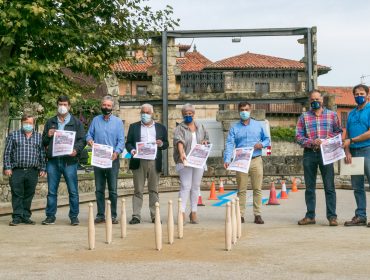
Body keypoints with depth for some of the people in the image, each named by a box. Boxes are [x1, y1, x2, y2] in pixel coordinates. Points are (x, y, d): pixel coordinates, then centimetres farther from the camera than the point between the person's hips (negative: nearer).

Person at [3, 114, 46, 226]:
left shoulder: (39, 137, 11)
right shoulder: (13, 135, 8)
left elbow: (42, 154, 12)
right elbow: (7, 153, 6)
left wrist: (43, 169, 5)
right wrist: (7, 167, -3)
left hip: (33, 171, 1)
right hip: (17, 171, -1)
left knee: (29, 195, 6)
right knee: (17, 194, -2)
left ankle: (26, 216, 15)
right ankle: (17, 217, 2)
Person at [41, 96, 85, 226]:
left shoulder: (76, 122, 7)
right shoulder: (50, 122, 14)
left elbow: (82, 140, 2)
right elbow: (43, 141, 17)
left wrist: (76, 150, -16)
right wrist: (48, 136, -5)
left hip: (69, 160, -2)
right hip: (53, 160, 2)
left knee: (73, 190, 0)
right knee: (52, 191, 6)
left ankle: (74, 216, 8)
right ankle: (50, 216, 13)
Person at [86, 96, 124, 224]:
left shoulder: (118, 122, 4)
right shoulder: (95, 120, 11)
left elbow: (121, 140, -2)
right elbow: (89, 134, 11)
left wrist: (116, 152, -18)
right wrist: (89, 140, -13)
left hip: (112, 159, -2)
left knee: (113, 189, -1)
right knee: (99, 189, 5)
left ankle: (113, 215, 5)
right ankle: (100, 215, 10)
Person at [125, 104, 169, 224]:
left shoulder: (161, 128, 14)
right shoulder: (134, 127, 12)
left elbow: (166, 144, 14)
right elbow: (128, 143, 7)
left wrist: (161, 144, -9)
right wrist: (131, 150, -13)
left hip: (154, 162, 1)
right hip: (138, 162, -1)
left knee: (154, 190, 4)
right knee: (138, 190, -1)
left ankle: (155, 216, 8)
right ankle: (136, 216, 0)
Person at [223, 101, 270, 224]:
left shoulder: (258, 125, 10)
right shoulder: (234, 128, 7)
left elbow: (267, 139, 15)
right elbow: (229, 144, -3)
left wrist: (262, 144, -9)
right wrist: (227, 160, -17)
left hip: (256, 160, 1)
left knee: (257, 189, 1)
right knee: (241, 190, 1)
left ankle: (257, 215, 7)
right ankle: (240, 215, 6)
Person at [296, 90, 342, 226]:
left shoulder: (332, 115, 10)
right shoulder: (303, 117, 10)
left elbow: (338, 132, 10)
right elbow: (298, 136, 3)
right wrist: (312, 142, -12)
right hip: (309, 154, 2)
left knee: (329, 186, -3)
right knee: (309, 187, 6)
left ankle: (332, 216, 0)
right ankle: (310, 216, 13)